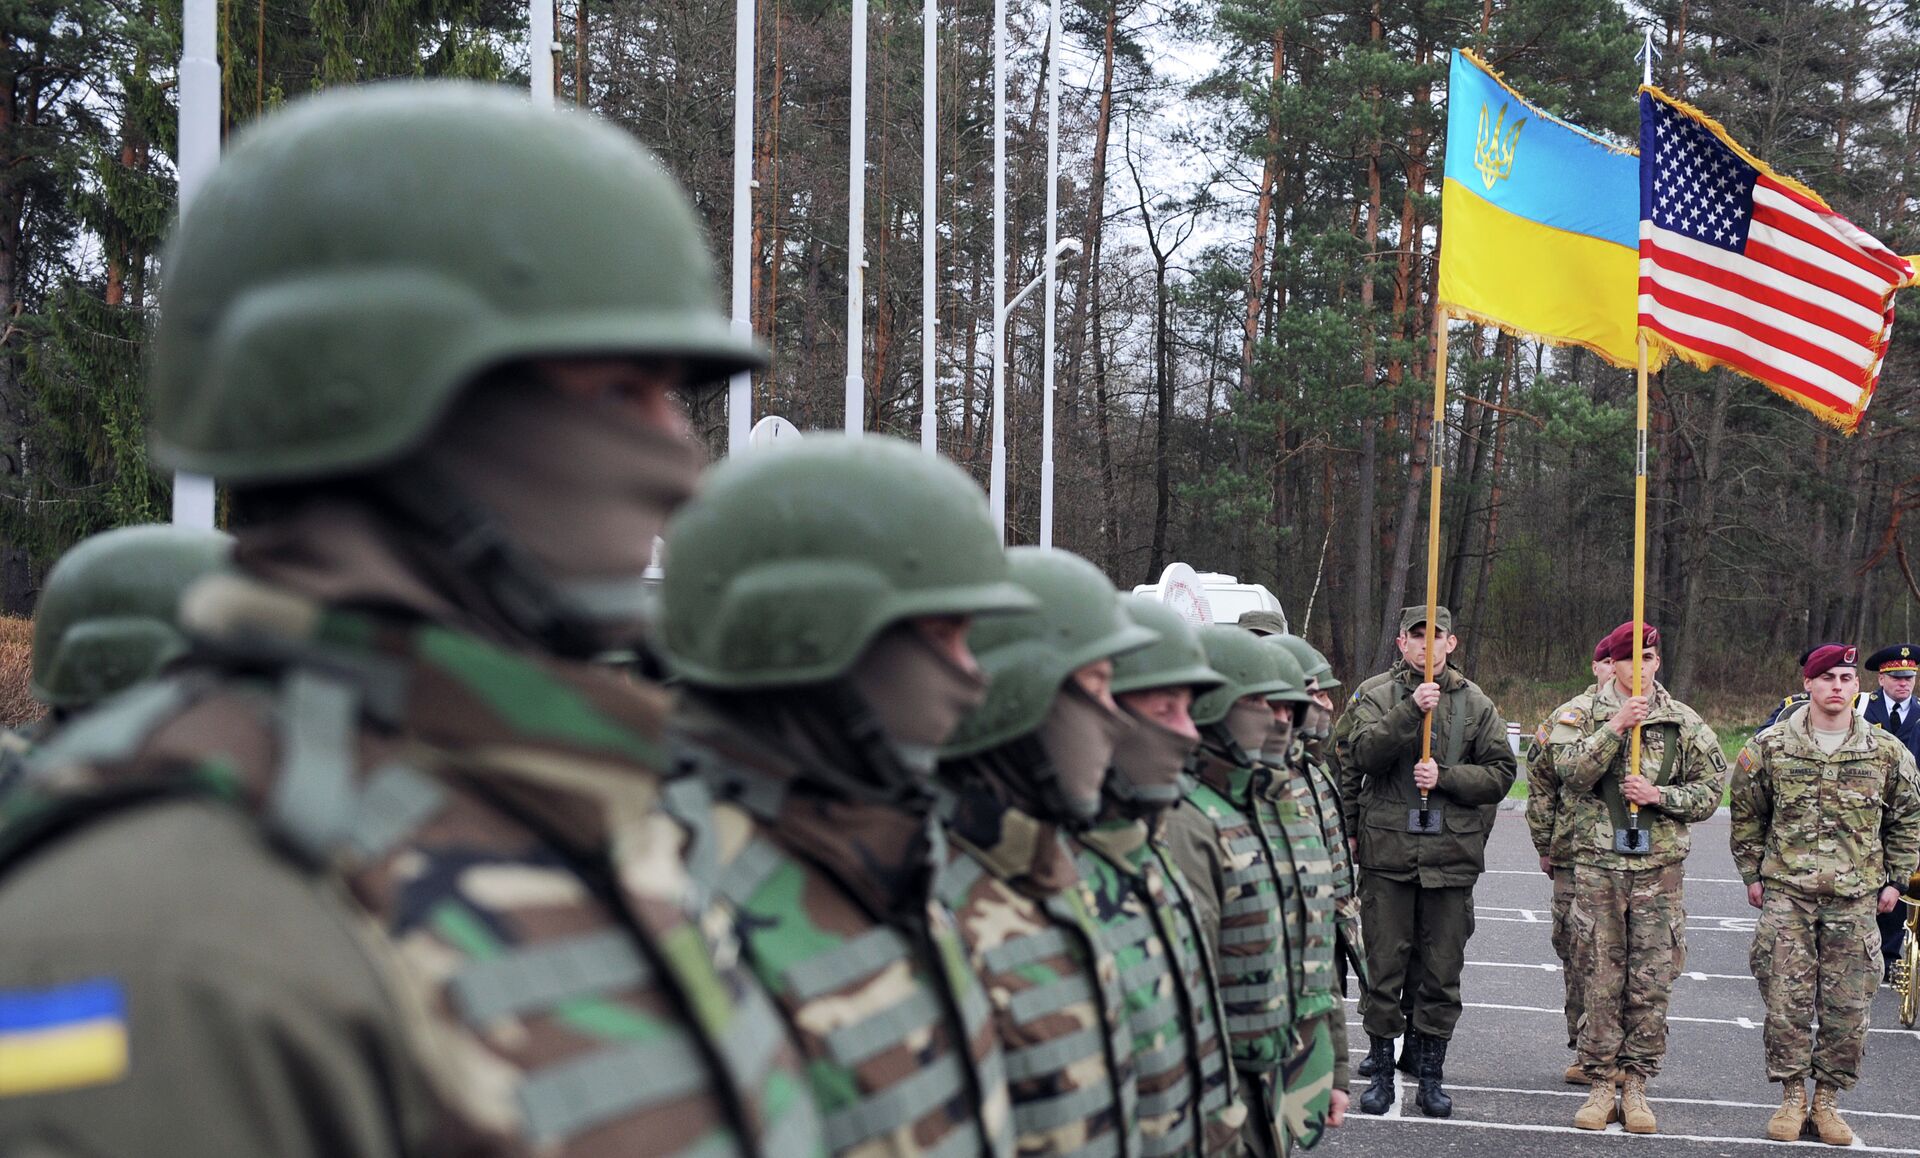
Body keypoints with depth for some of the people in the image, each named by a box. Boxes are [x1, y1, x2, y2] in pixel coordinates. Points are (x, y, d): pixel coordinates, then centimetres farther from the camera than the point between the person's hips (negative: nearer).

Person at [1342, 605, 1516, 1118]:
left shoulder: (1476, 704, 7)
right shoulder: (1377, 698, 3)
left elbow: (1501, 772, 3)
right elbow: (1361, 755, -13)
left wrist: (1445, 777, -11)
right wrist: (1410, 711, -23)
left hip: (1452, 857, 1)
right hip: (1388, 851, -1)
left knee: (1443, 972, 7)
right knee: (1384, 969, 4)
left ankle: (1431, 1075, 19)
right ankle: (1381, 1071, 17)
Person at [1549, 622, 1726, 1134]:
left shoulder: (1684, 722, 7)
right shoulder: (1579, 713, 4)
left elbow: (1710, 790, 6)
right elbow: (1572, 770, -12)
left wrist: (1660, 795, -10)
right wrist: (1617, 726, -18)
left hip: (1660, 865, 1)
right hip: (1598, 861, -1)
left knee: (1652, 981, 3)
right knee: (1600, 979, 1)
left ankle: (1636, 1086, 12)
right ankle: (1600, 1086, 9)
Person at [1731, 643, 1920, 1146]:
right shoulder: (1770, 747, 1)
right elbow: (1747, 815, 11)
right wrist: (1752, 874, 8)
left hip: (1855, 897, 1)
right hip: (1786, 894, -1)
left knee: (1848, 1007, 2)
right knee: (1787, 1000, -3)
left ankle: (1828, 1101, 16)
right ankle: (1792, 1098, 12)